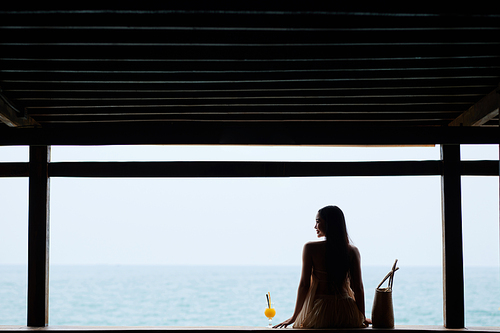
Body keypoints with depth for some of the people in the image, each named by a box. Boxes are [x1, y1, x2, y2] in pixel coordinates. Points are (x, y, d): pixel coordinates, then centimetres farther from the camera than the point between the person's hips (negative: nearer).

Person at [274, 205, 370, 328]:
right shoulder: (352, 251, -2)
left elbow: (304, 285, -7)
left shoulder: (310, 248, -8)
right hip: (346, 313, 3)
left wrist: (294, 316, 0)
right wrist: (362, 317, 11)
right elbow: (358, 287, -1)